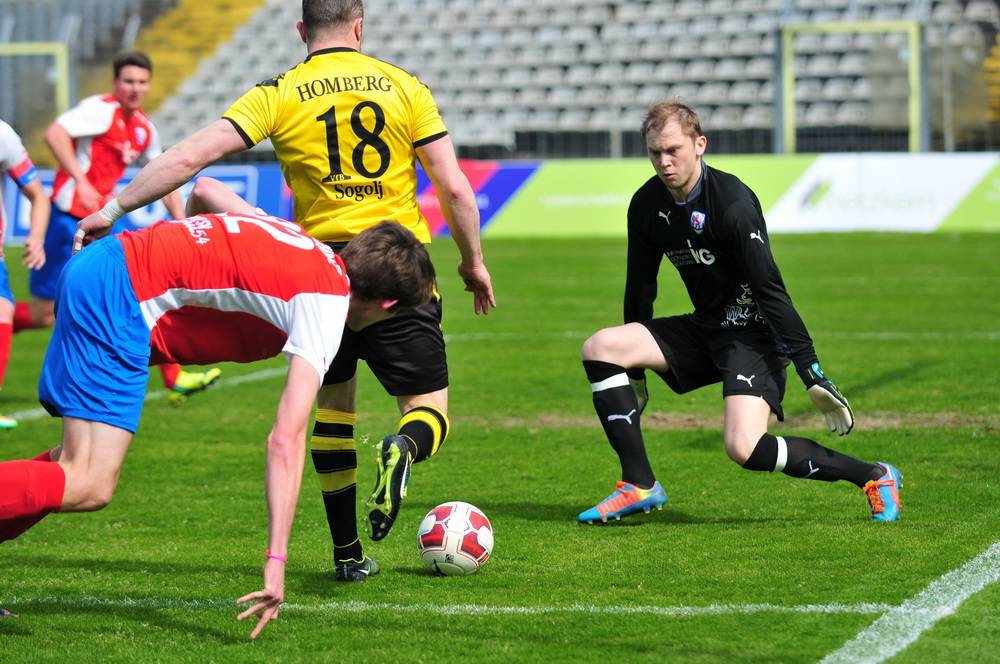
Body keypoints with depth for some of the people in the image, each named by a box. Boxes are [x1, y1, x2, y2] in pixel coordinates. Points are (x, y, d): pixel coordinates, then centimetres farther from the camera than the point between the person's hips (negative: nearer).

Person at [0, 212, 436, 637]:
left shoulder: (302, 241, 15)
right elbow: (286, 441, -18)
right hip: (121, 297, -10)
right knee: (90, 487, -16)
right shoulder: (327, 305, -9)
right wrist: (276, 562, -21)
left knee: (80, 465, 11)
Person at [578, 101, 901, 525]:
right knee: (599, 348, -9)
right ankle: (639, 486, -5)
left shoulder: (733, 202, -21)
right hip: (704, 329, 7)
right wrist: (635, 371, 19)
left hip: (753, 332, -7)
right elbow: (640, 288, 13)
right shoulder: (647, 204, 1)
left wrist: (811, 372, -24)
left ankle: (873, 476, -7)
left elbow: (770, 291, -23)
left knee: (744, 448, -26)